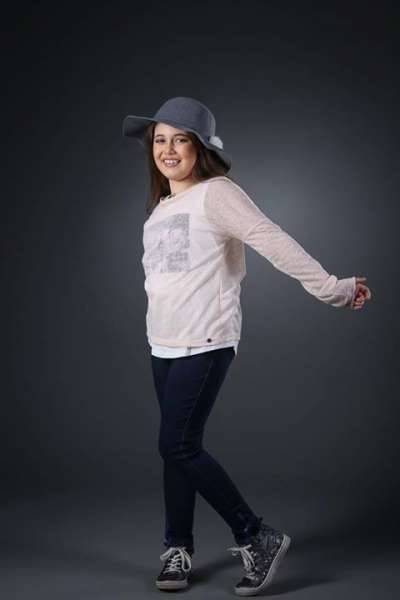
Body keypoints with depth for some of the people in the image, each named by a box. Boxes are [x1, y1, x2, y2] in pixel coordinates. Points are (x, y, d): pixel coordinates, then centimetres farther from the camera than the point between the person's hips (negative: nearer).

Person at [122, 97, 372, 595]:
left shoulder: (216, 193, -8)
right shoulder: (159, 207, 16)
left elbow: (274, 242, -15)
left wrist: (331, 289, -17)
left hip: (204, 343, -7)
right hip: (164, 345, 7)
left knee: (179, 447, -9)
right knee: (177, 447, 10)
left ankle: (257, 537, 6)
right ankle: (178, 550, 23)